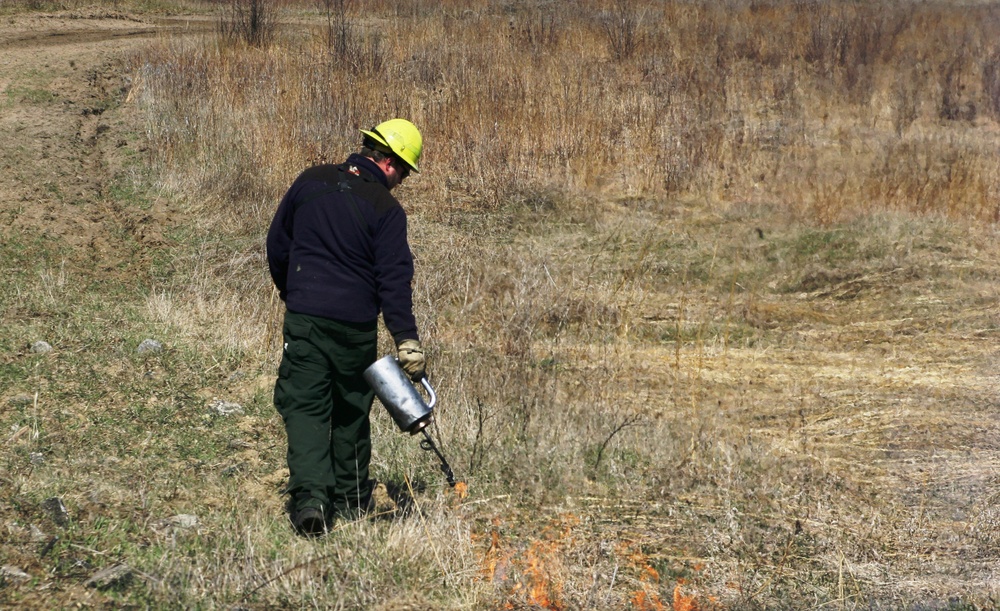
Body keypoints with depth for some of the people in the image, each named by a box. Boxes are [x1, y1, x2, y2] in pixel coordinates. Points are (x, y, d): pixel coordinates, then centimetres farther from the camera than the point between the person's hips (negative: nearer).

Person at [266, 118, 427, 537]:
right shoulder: (386, 209, -7)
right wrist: (406, 340, -13)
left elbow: (277, 245, 12)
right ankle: (351, 500, 25)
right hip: (356, 325, -1)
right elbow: (395, 280, -12)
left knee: (304, 407, 0)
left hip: (304, 316, 1)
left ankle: (310, 496, -17)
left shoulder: (311, 181, 4)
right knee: (351, 412, 15)